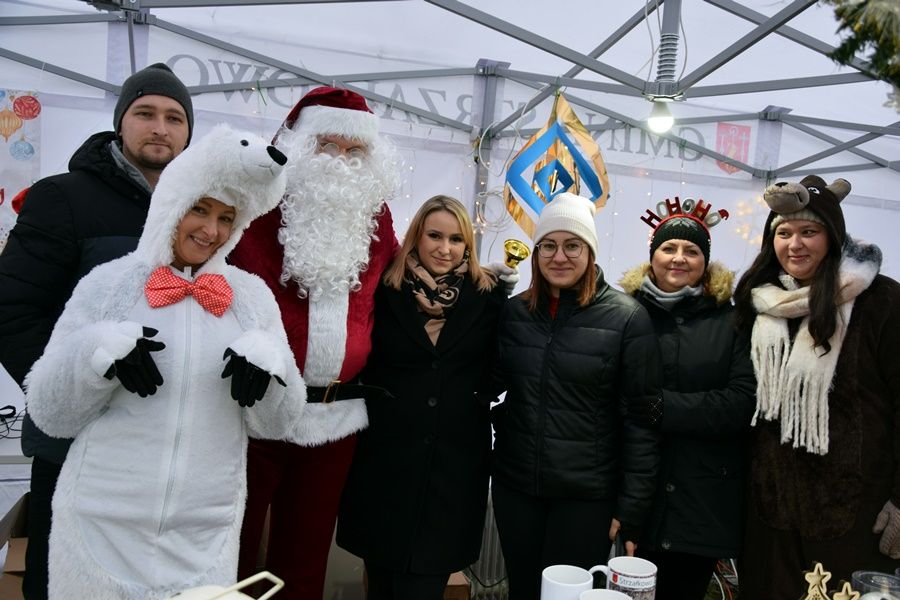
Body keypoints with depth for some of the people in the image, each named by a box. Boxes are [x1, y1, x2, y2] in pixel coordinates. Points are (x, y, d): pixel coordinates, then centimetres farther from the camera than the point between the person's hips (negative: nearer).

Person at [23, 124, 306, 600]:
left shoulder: (253, 297, 1)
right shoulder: (107, 284, -3)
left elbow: (276, 424, 1)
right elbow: (50, 414, -2)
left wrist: (269, 359, -17)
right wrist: (96, 350, -19)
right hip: (99, 528, -1)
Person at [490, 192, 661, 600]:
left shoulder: (627, 318, -9)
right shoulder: (514, 312, 2)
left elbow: (641, 418, -9)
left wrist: (632, 507, -9)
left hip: (588, 494, -3)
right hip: (514, 486, 4)